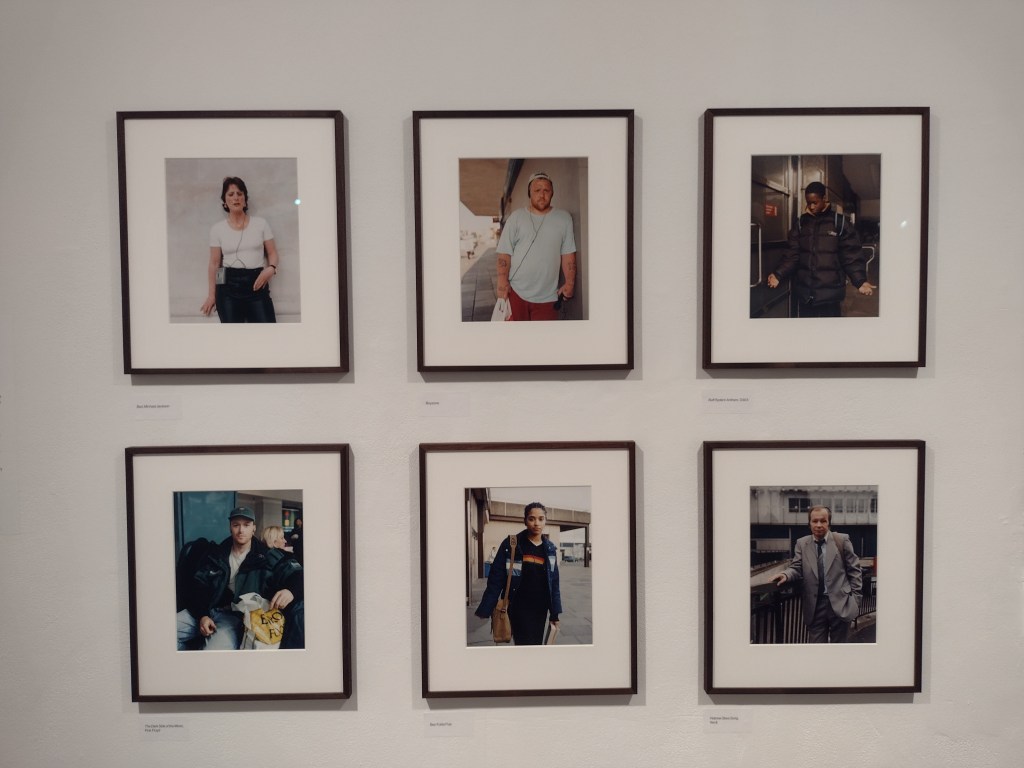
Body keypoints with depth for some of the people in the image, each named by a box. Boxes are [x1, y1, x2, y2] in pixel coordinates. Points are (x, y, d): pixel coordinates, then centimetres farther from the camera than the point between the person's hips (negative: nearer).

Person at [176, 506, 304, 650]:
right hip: (205, 610, 4)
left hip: (236, 615, -4)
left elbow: (297, 574, -9)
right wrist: (202, 615, -9)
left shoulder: (266, 556, 0)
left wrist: (291, 590, -34)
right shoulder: (215, 554, 11)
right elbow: (197, 586, 10)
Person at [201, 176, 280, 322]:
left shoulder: (260, 223, 5)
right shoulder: (217, 229, 5)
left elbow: (272, 253, 9)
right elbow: (214, 263, 8)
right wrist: (212, 295, 6)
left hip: (256, 284, 0)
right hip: (229, 285, 0)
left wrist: (271, 268, -14)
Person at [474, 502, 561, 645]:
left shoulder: (550, 549, 3)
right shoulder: (511, 545, -9)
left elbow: (554, 582, 7)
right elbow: (496, 579, -8)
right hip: (519, 608, -4)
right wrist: (485, 609, -12)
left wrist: (555, 613, 4)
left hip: (541, 609, 4)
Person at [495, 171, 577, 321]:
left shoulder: (564, 218, 6)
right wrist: (502, 281, -10)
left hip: (548, 296, 1)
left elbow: (568, 254, 6)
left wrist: (569, 282, -1)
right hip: (515, 291, 0)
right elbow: (504, 252, 0)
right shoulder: (516, 217, 3)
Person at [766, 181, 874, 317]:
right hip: (804, 293, 3)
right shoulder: (801, 224, 9)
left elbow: (851, 256, -3)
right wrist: (778, 275, -8)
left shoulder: (840, 223, 0)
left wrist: (860, 281, -16)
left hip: (830, 294, -3)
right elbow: (792, 255, 7)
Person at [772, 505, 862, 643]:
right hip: (815, 605, 1)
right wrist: (786, 575, -19)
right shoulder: (801, 543, 5)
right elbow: (797, 568, 4)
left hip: (840, 603, -1)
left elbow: (854, 569, 2)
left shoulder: (842, 540, -1)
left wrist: (855, 597, 0)